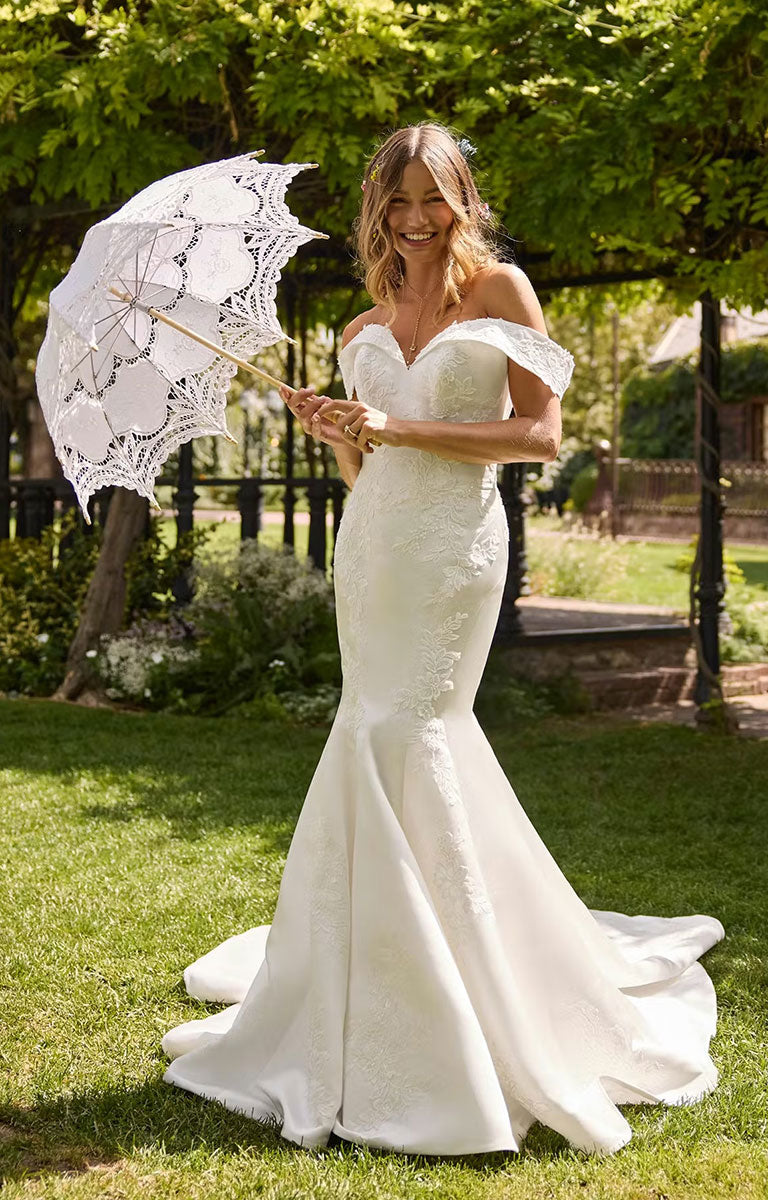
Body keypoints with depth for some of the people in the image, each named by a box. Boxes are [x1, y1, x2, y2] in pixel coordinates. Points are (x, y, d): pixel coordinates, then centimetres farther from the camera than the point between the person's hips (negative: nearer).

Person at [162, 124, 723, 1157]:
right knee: (392, 741, 5)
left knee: (398, 739, -12)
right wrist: (332, 430, -2)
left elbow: (541, 433, -7)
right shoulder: (364, 331, 16)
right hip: (371, 545, 5)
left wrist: (400, 428, -12)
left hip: (455, 546, -5)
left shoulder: (499, 291, 1)